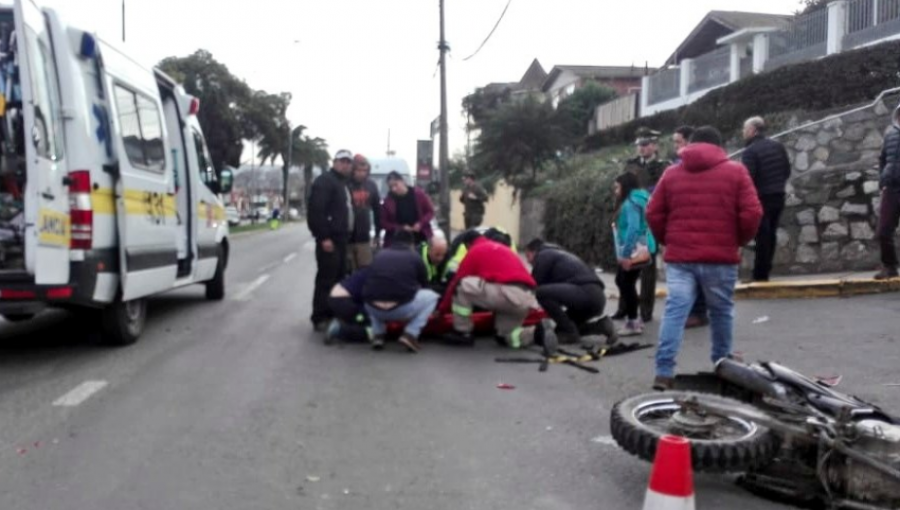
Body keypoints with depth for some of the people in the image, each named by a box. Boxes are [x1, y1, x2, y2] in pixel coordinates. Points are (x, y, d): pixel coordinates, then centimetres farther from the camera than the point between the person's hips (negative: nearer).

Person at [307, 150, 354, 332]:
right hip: (329, 239, -10)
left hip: (341, 238, 10)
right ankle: (320, 318, -5)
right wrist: (324, 237, -23)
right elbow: (315, 210, -20)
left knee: (338, 278, 13)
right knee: (326, 279, -9)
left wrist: (346, 234, 18)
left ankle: (332, 314, 21)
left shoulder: (344, 183, 21)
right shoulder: (325, 181, -10)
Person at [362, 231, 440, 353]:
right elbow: (424, 285, 28)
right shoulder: (415, 257, 14)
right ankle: (410, 334, 6)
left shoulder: (379, 255, 21)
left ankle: (378, 335, 18)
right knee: (431, 296, 22)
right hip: (401, 309, -3)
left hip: (374, 309, 3)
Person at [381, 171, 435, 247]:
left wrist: (421, 223, -12)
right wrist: (401, 228, -12)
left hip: (420, 238, 1)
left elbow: (430, 211, 5)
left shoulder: (418, 194, -2)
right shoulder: (388, 201, -2)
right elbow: (383, 222, 1)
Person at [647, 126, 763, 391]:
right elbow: (752, 213, -5)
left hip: (679, 256, 1)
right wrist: (740, 240, 11)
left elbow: (653, 213, 7)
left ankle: (664, 372, -11)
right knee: (721, 311, 14)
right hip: (720, 256, -1)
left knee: (674, 311, -4)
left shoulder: (672, 173, 11)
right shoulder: (736, 171, 4)